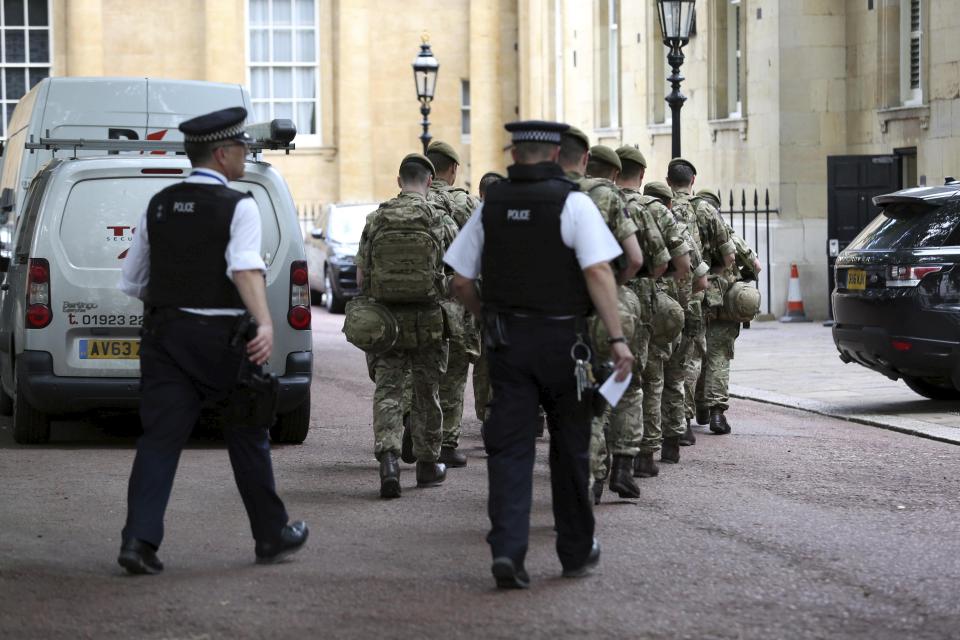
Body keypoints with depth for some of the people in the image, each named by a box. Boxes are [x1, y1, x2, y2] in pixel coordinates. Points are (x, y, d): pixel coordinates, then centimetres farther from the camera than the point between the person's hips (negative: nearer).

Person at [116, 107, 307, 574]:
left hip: (163, 334, 4)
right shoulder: (238, 207, -8)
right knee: (247, 438, 11)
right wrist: (266, 324, -36)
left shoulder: (159, 206, 8)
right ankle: (272, 536, 23)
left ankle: (139, 539, -15)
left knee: (160, 437, -1)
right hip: (220, 338, -4)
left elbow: (132, 282, 14)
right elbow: (246, 268, -26)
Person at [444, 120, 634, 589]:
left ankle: (507, 549, -14)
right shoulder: (572, 202, -7)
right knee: (569, 445, 11)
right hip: (561, 337, -2)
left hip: (507, 340, 2)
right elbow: (598, 271, -17)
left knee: (509, 446, 2)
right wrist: (617, 337, -16)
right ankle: (576, 551, 22)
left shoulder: (491, 205, 5)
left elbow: (461, 282, 8)